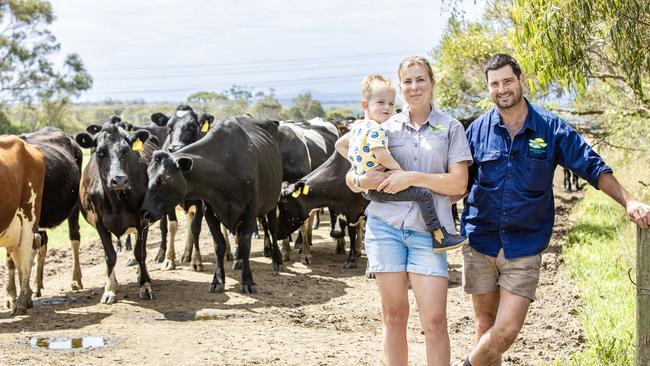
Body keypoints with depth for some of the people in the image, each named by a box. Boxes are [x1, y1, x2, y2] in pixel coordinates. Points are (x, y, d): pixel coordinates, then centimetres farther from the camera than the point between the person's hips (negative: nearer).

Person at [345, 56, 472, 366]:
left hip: (428, 230, -2)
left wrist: (412, 178, -12)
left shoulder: (451, 128, 7)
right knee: (394, 315, 6)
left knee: (435, 319, -7)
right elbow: (351, 176, 15)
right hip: (385, 225, 2)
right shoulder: (386, 127, 12)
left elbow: (458, 183, -2)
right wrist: (362, 181, -9)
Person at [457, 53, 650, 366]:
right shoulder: (479, 129, 2)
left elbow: (593, 168, -1)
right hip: (479, 242, 2)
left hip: (525, 246, -1)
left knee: (507, 329, -10)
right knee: (485, 323, 9)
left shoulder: (551, 128, -2)